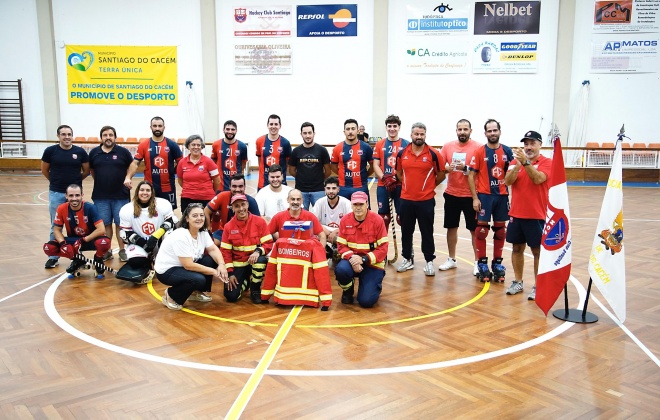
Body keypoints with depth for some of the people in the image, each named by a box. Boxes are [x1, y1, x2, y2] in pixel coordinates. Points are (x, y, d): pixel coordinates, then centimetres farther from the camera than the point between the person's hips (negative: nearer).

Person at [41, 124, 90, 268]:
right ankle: (53, 257, 14)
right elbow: (44, 170, 10)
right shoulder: (50, 151, -3)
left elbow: (87, 171, 9)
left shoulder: (80, 152, -3)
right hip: (56, 193, 0)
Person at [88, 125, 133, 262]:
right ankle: (106, 251, 19)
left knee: (120, 224, 4)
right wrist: (100, 182, 11)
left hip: (121, 196, -2)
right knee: (105, 224, 9)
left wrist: (126, 179, 1)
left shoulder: (123, 152, -2)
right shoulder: (94, 152, 5)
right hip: (100, 196, 2)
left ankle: (122, 251, 14)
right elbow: (92, 170, 17)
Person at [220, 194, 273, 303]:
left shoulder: (260, 221, -8)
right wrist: (230, 273, -9)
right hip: (238, 264, 1)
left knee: (261, 260, -38)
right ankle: (246, 282, 24)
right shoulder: (228, 226, -4)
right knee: (231, 296, -14)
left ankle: (255, 290, -8)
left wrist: (258, 251, -30)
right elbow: (225, 252, -2)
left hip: (255, 259, -1)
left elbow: (269, 244, -9)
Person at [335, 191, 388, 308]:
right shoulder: (345, 220, -5)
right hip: (352, 260, 3)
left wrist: (363, 259, -22)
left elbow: (383, 249, -12)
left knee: (366, 301, -16)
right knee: (341, 270, -33)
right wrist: (351, 257, -22)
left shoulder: (377, 220, -13)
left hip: (373, 264, -2)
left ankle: (374, 284, 22)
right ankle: (348, 290, 4)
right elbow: (341, 246, -2)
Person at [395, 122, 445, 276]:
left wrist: (428, 187, 8)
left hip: (426, 200, -3)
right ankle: (407, 259, 25)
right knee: (406, 231, 11)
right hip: (406, 199, 3)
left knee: (427, 232, 5)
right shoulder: (402, 153, 2)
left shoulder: (433, 154, -7)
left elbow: (441, 175, 3)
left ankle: (429, 261, 17)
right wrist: (409, 185, 11)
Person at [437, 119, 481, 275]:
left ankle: (477, 262, 14)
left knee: (474, 229, 3)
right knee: (451, 227, 12)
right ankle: (451, 259, 26)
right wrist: (447, 168, -16)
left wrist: (466, 168, -23)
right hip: (451, 194, 4)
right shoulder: (448, 146, 5)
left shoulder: (478, 147, -6)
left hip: (470, 196, -4)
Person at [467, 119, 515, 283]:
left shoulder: (507, 151, 5)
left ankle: (497, 263, 20)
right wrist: (475, 198, -9)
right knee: (481, 230, -2)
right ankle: (482, 264, 9)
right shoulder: (479, 152, -2)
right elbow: (471, 175, -3)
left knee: (500, 230, 9)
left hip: (502, 195, 3)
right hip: (484, 195, -3)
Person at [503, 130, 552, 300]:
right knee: (517, 248, 11)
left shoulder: (547, 162, -5)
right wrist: (518, 164, -20)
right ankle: (518, 282, 22)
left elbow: (538, 179, -22)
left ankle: (537, 286, 10)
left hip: (536, 215, -4)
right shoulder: (516, 161, 8)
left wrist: (526, 162, -31)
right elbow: (507, 181, -6)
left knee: (537, 251, 2)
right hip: (516, 214, 4)